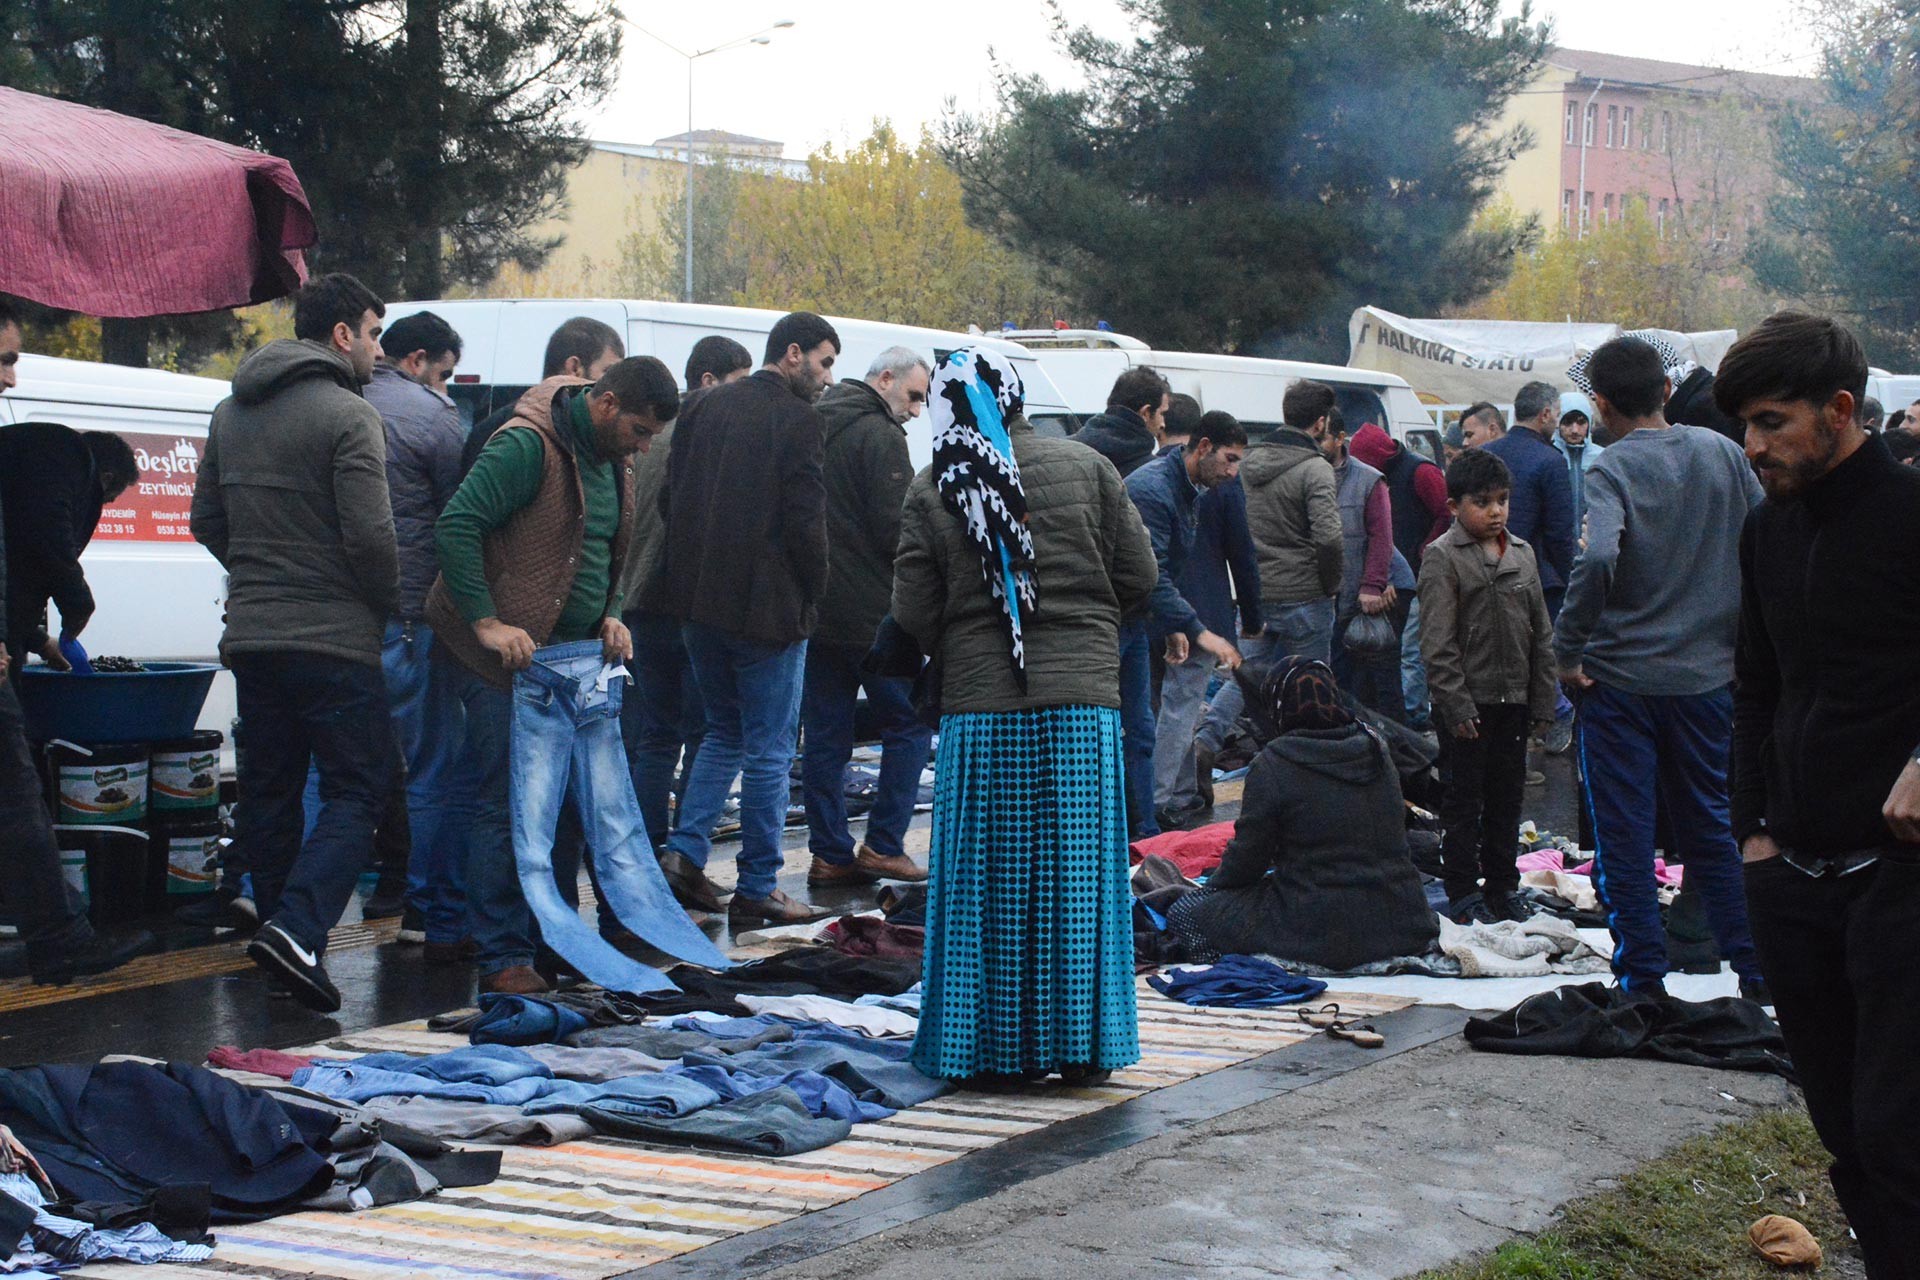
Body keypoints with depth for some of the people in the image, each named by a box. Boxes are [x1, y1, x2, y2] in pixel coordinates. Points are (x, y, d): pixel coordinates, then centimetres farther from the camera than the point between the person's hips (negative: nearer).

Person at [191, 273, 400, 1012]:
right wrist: (386, 604, -1)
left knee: (267, 795, 13)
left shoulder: (232, 413, 13)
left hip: (249, 637, 7)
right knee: (356, 790, -4)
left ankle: (280, 932, 18)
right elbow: (370, 536, -17)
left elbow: (206, 521, 17)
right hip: (333, 640, -7)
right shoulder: (347, 416, -12)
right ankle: (298, 930, -20)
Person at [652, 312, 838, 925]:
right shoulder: (798, 421, -12)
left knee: (724, 731, 21)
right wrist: (811, 592, -1)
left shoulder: (706, 406, 9)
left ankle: (685, 851, 9)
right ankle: (758, 888, 7)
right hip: (767, 608, -7)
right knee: (768, 749, 3)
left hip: (698, 600, 7)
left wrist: (694, 569, 17)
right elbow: (805, 521, -15)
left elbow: (671, 498, 11)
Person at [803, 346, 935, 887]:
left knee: (823, 735, 8)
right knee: (908, 725, 3)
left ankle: (830, 853, 9)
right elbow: (896, 531, -16)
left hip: (812, 612, 8)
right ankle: (883, 846, 0)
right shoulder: (879, 436, -12)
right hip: (870, 614, -8)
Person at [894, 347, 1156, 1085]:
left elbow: (913, 618, -2)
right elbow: (1140, 578, 4)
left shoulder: (931, 494, -2)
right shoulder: (1084, 470, 0)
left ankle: (988, 1046, 10)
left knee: (984, 881, 6)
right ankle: (1079, 1043, 11)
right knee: (1078, 874, 7)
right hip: (1083, 702, 1)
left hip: (979, 706, -1)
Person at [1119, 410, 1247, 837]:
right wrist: (1199, 632, -31)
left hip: (1133, 623, 11)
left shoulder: (1186, 490, 12)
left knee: (1140, 733, 12)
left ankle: (1144, 835, 17)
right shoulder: (1153, 489, -21)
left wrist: (1173, 628, 14)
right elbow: (1149, 575, -29)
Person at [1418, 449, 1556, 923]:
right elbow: (1437, 641, -12)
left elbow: (1541, 632, 14)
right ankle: (1462, 892, 10)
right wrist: (1455, 705, -16)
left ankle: (1503, 887, 22)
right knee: (1463, 798, 1)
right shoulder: (1441, 557, -8)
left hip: (1513, 700, 6)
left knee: (1508, 797, 12)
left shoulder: (1523, 554, 10)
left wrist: (1542, 701, 9)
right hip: (1467, 703, -5)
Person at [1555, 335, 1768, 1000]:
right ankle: (1757, 972, 20)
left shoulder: (1611, 470, -14)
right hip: (1708, 673, 5)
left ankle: (1643, 981, 8)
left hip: (1621, 678, -5)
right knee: (1708, 826, 18)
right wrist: (1735, 632, 15)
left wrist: (1568, 650, -19)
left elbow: (1597, 559, -30)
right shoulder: (1722, 453, 2)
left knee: (1623, 836, 6)